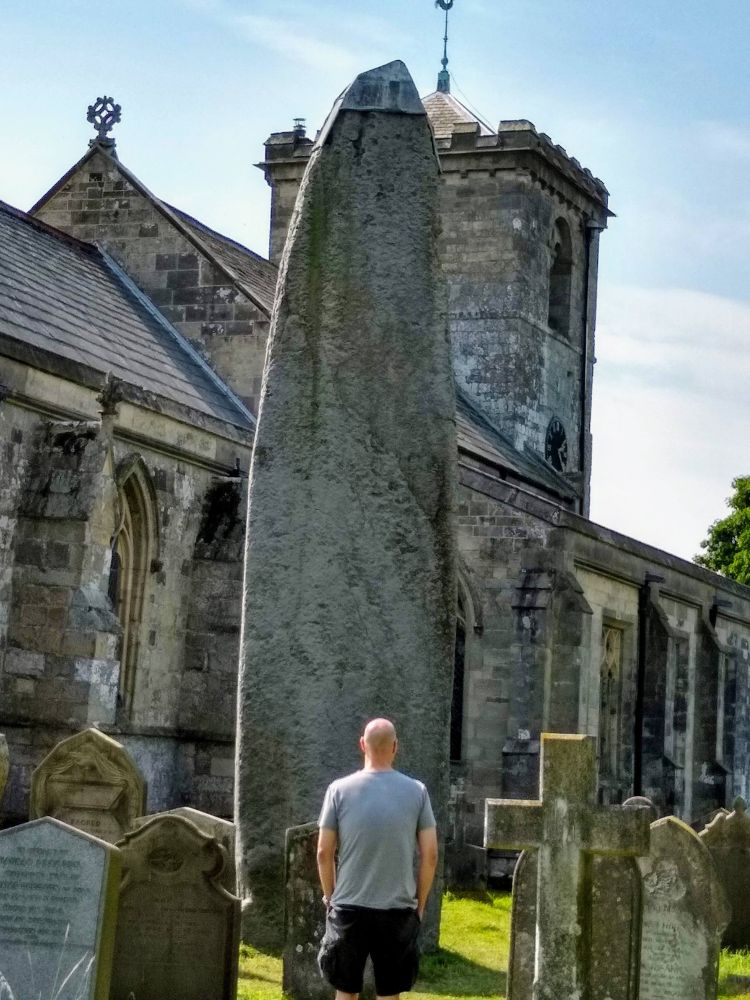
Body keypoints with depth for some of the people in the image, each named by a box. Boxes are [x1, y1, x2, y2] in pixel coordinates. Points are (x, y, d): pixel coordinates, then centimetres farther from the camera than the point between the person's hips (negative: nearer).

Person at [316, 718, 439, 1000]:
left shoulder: (340, 790, -4)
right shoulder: (416, 791, -3)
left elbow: (324, 853, -2)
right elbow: (430, 855, -2)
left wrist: (330, 898, 13)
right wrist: (420, 903, 10)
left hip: (349, 909, 0)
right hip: (398, 910, 0)